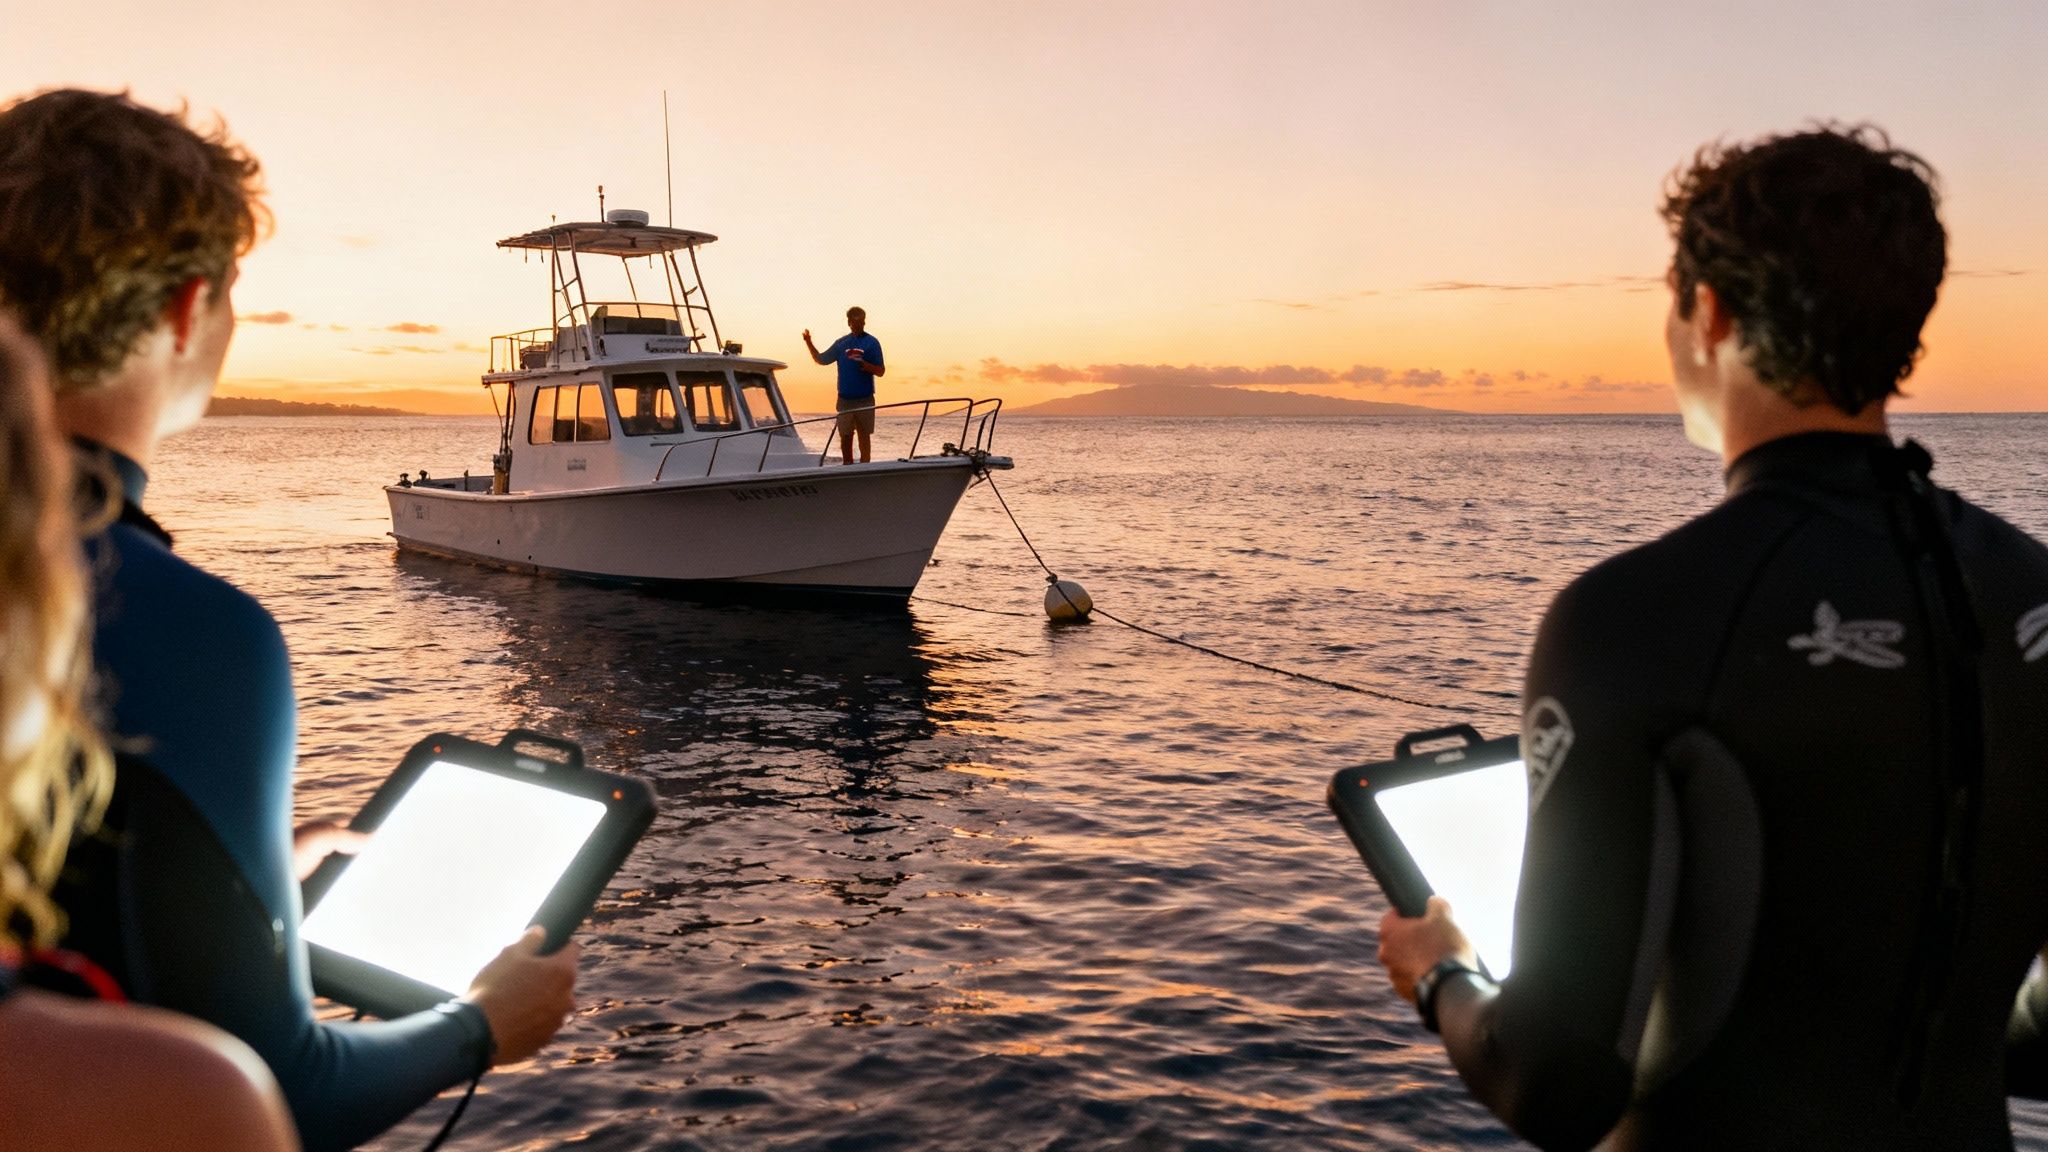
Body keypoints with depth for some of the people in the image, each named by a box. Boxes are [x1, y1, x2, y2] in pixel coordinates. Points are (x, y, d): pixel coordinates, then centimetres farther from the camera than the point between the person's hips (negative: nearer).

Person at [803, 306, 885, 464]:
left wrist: (864, 365, -21)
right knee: (845, 436, 8)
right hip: (845, 399, 3)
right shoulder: (841, 343, 9)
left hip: (864, 400, -3)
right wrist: (809, 343, 4)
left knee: (864, 436, 2)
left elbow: (881, 371, -4)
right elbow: (821, 359, 16)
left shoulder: (872, 343, -2)